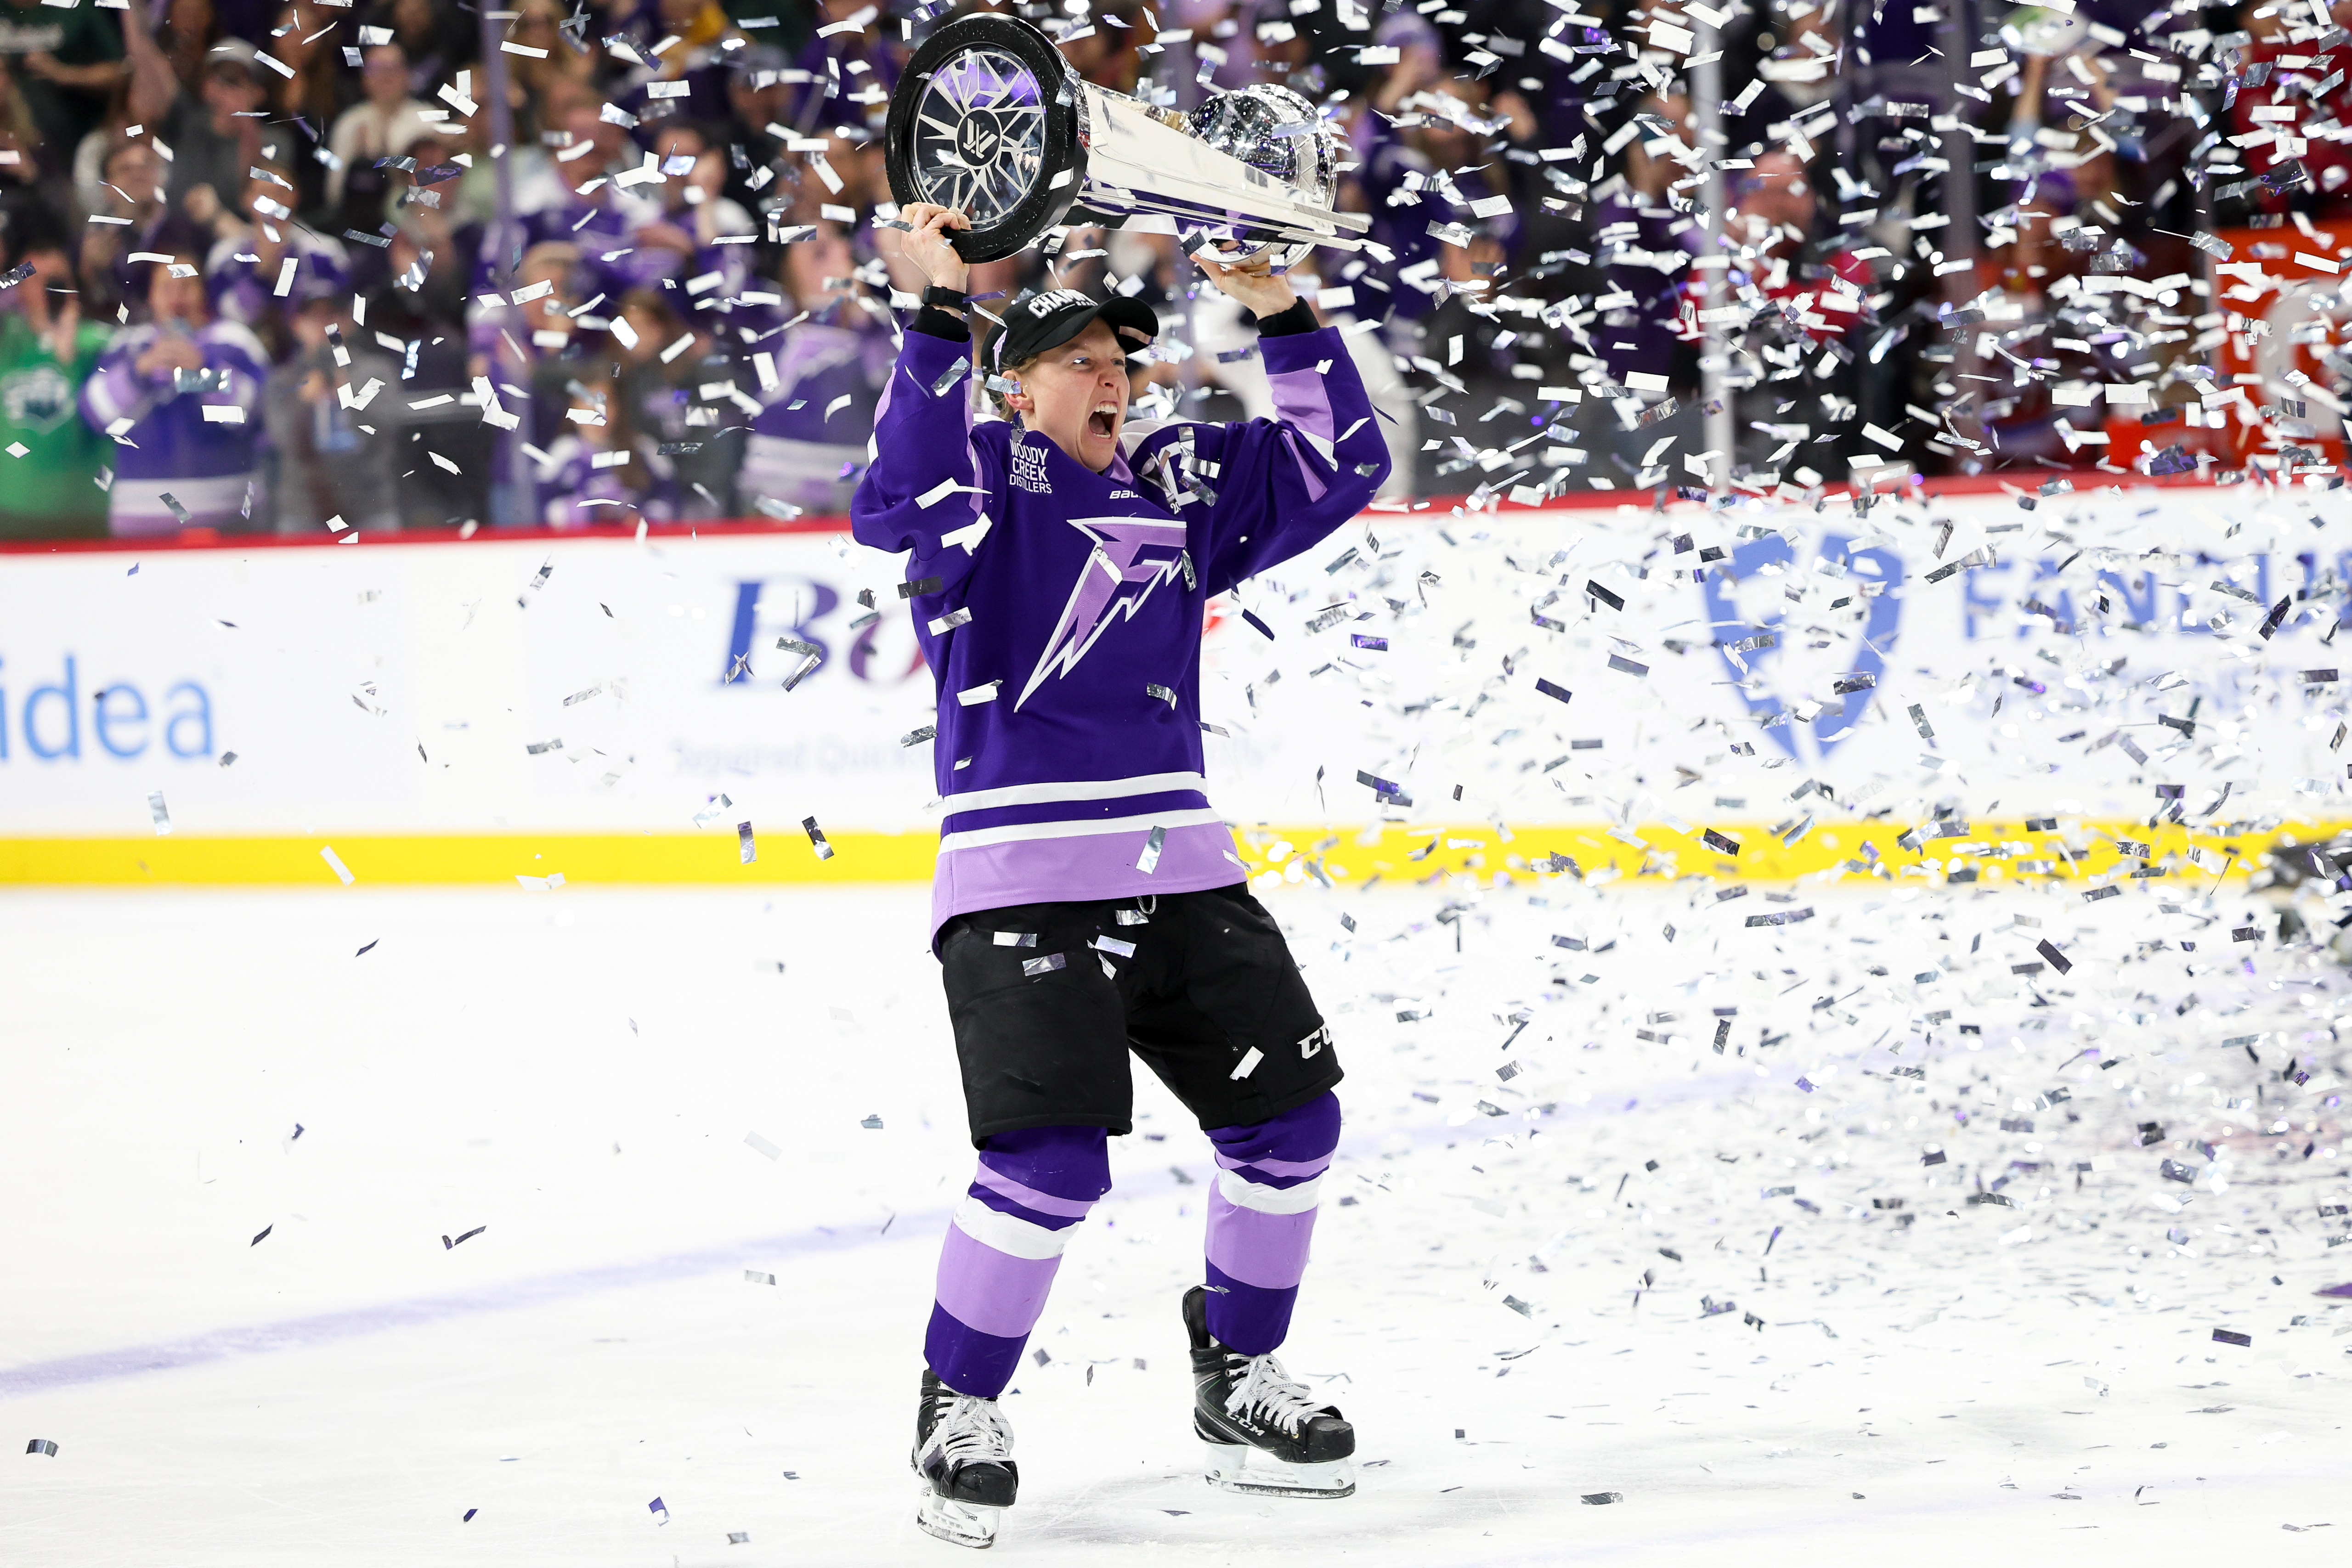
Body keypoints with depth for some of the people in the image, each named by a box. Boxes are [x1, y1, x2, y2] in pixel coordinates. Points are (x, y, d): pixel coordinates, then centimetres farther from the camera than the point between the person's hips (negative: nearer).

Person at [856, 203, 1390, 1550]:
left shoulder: (1179, 489, 15)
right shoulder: (983, 476, -1)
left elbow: (1341, 467, 14)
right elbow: (900, 493, -23)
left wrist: (1286, 320, 1)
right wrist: (943, 312, -30)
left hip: (1182, 870, 7)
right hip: (1021, 878, -6)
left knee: (1290, 1117, 6)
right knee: (1052, 1160, -17)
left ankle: (1239, 1384, 25)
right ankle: (959, 1409, 3)